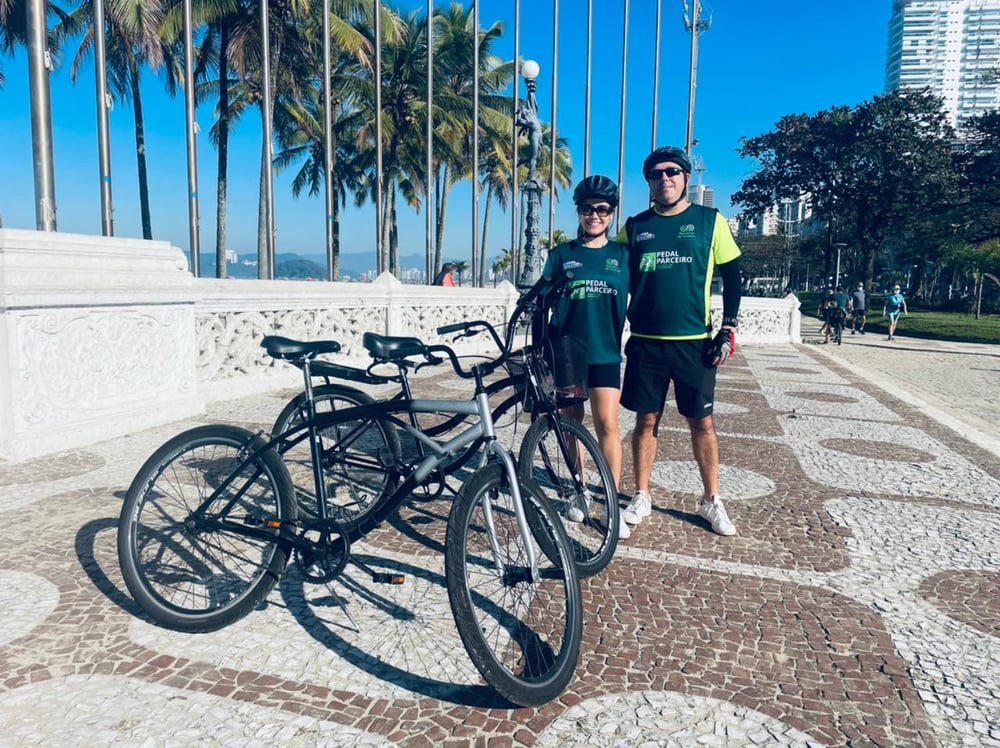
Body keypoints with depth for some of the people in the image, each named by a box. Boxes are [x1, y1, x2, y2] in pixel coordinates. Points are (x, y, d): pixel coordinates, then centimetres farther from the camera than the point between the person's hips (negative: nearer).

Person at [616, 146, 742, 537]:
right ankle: (641, 497, 20)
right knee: (646, 420, 7)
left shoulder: (710, 221, 3)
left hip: (694, 342, -1)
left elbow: (732, 277, 6)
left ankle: (711, 501, 20)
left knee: (702, 421, 5)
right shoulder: (635, 226, 7)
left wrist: (728, 329, -2)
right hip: (645, 343, 1)